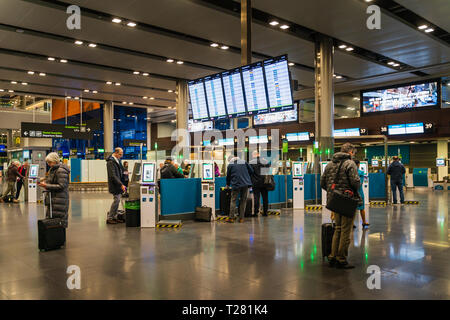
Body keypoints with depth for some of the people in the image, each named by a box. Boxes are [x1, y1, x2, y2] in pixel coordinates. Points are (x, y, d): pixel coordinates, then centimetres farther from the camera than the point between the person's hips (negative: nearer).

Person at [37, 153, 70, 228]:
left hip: (59, 200, -10)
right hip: (52, 199, 10)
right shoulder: (52, 170, 16)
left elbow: (61, 186, -20)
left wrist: (46, 186, -20)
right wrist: (43, 183, 3)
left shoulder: (61, 170, -14)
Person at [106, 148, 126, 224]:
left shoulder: (117, 160, 13)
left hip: (118, 184, 9)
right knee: (116, 200, -8)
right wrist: (121, 185, -25)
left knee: (117, 200, 10)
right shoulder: (111, 162, -16)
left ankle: (114, 217, 18)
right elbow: (113, 176, -22)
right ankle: (109, 218, 0)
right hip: (114, 185, -9)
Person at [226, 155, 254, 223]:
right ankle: (241, 218, 9)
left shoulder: (230, 165, 4)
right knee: (243, 201, 8)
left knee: (233, 201, 6)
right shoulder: (244, 162, 9)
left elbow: (228, 176, 11)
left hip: (236, 184, -2)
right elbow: (251, 171, 9)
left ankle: (231, 218, 2)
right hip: (245, 184, 2)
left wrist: (227, 184, 26)